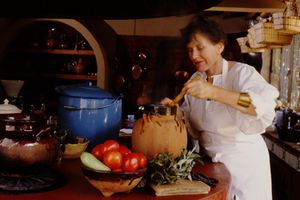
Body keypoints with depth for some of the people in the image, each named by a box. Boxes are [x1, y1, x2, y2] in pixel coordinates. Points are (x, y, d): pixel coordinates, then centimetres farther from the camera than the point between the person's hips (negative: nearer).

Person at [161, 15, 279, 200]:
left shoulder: (242, 73, -16)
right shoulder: (196, 78, 3)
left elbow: (266, 104, -35)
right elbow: (192, 121, 12)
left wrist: (214, 92, -42)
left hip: (243, 159, -5)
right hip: (209, 159, 5)